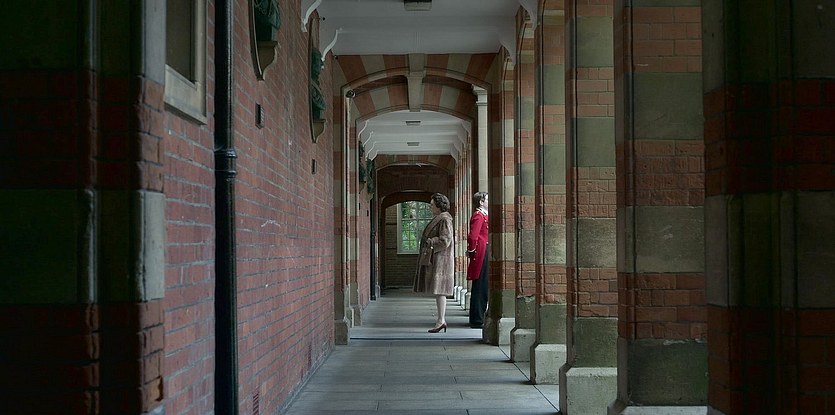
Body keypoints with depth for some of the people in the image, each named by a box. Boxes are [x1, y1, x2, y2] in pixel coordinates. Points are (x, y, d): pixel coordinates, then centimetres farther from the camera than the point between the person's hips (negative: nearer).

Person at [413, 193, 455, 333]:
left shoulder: (445, 220, -13)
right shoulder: (438, 219, 19)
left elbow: (445, 240, -21)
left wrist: (428, 241, -13)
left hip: (440, 259, -10)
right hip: (434, 260, 10)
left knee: (439, 290, -10)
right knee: (437, 291, 9)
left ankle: (440, 321, -9)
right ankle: (442, 321, 10)